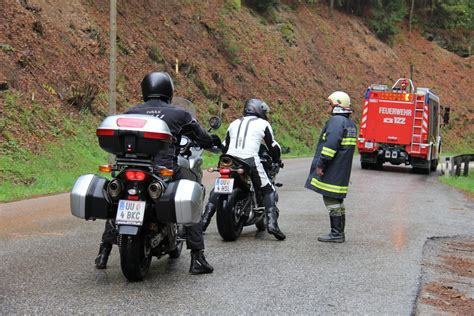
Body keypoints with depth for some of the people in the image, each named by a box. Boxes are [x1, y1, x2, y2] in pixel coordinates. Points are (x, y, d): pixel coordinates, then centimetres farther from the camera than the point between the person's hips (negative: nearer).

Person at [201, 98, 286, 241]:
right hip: (251, 162, -4)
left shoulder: (234, 123, 23)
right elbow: (273, 147, 12)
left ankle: (204, 221, 15)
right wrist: (277, 160, 31)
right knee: (268, 191, 8)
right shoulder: (263, 123, 11)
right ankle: (272, 223, -8)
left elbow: (224, 146, 27)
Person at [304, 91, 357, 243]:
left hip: (332, 173, -10)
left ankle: (336, 233, -5)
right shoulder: (350, 124, 18)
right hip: (342, 173, 10)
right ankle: (339, 233, 20)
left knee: (331, 200, -6)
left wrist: (321, 164, -21)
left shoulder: (336, 121, -14)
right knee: (337, 200, 15)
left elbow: (331, 144, -24)